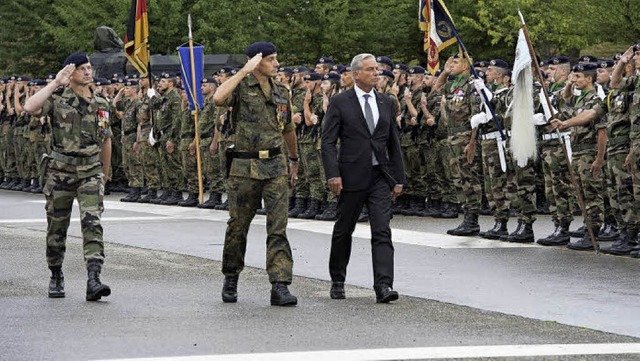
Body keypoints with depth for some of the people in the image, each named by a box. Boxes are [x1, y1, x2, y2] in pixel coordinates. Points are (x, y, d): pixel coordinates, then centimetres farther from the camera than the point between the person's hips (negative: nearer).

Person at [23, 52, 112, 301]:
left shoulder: (101, 104, 8)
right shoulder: (58, 98, -5)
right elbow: (30, 107, -25)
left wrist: (105, 172, 26)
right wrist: (56, 83, -22)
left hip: (90, 172, 1)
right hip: (61, 172, -1)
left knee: (92, 222, -16)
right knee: (57, 228, 8)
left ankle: (93, 281, -24)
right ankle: (56, 277, 29)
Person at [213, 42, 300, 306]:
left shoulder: (281, 92, 12)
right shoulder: (241, 87, -4)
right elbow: (218, 98, -27)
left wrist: (294, 159, 34)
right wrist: (245, 71, -22)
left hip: (275, 166, 3)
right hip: (245, 167, -3)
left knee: (278, 227, -6)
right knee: (238, 226, 7)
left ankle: (280, 286, -9)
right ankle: (231, 279, 26)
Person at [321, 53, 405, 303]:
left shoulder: (386, 103, 11)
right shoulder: (340, 103, -1)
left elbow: (394, 143, 16)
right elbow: (328, 142, -5)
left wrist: (398, 178, 11)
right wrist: (333, 174, -16)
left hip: (381, 177, 2)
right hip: (351, 177, -2)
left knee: (382, 232, -10)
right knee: (343, 231, 10)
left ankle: (384, 286, -17)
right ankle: (337, 281, 26)